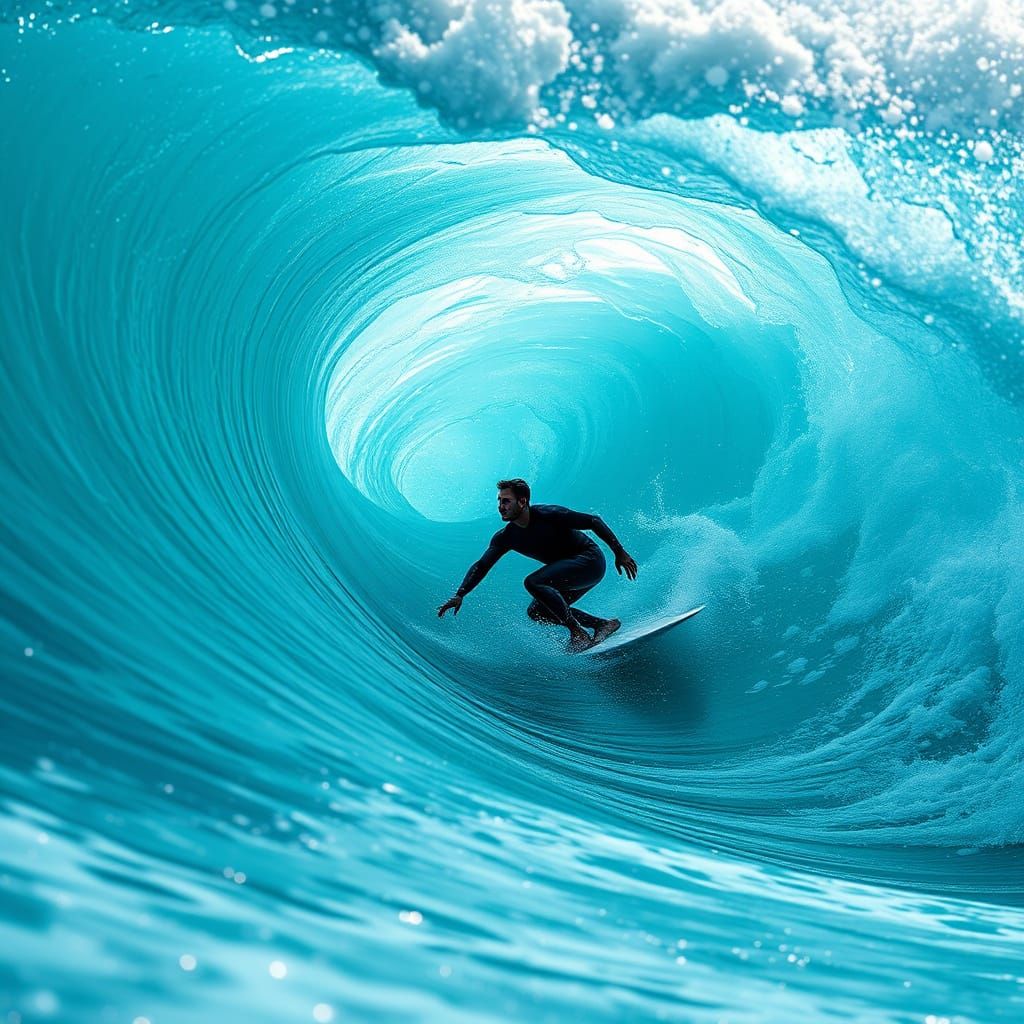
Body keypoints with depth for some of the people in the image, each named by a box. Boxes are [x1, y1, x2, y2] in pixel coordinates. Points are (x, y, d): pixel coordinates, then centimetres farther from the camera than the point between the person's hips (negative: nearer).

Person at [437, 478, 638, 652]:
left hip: (590, 561, -8)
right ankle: (602, 624, 5)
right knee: (536, 612, 0)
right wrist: (460, 595, -15)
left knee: (533, 582, -24)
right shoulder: (505, 537, -5)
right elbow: (482, 565, -3)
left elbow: (594, 521, -19)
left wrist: (619, 553, -20)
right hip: (569, 571, 8)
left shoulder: (548, 515, -23)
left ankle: (578, 633, -20)